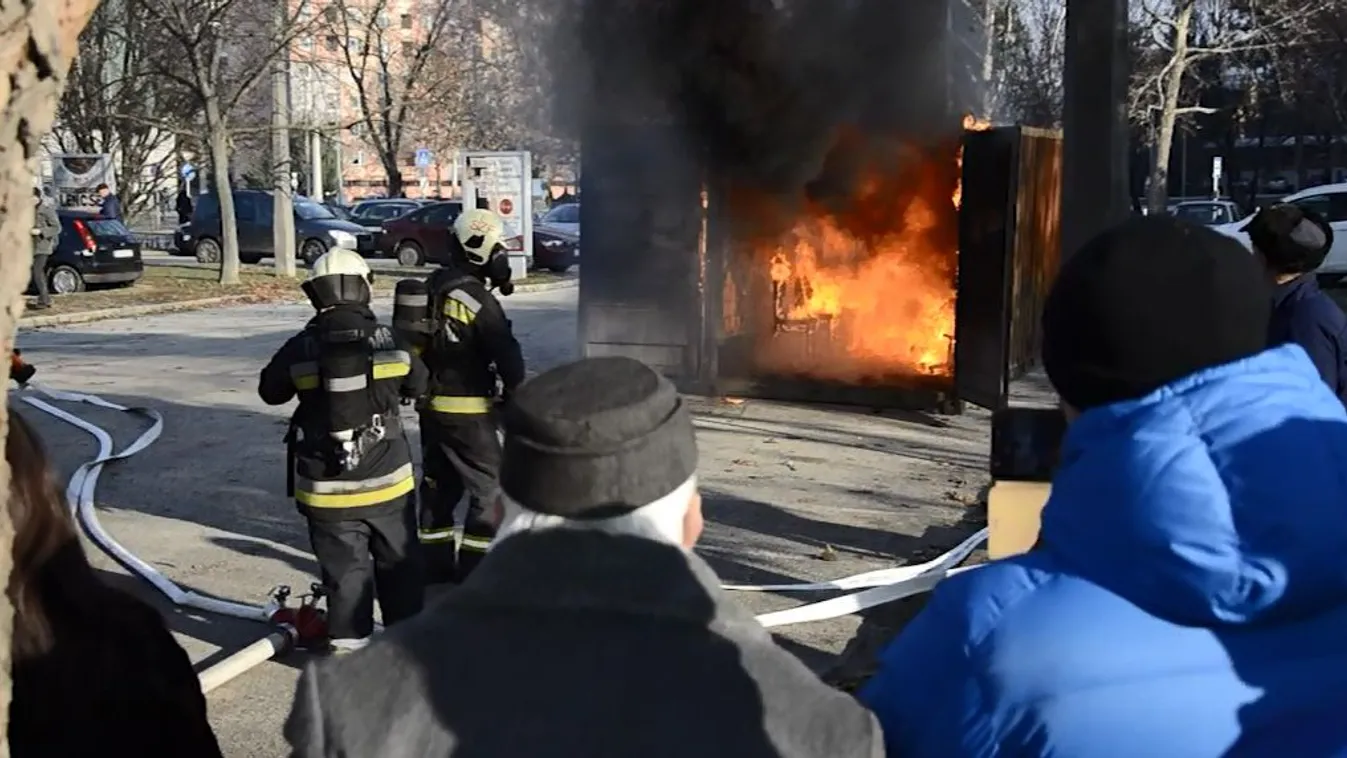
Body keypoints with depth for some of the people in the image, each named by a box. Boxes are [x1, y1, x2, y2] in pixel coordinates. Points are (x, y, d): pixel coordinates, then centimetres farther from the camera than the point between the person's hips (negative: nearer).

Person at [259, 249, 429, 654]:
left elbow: (270, 391, 6)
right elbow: (419, 385, 9)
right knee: (400, 564, 19)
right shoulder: (390, 342, -8)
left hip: (327, 488, -1)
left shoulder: (301, 349, -11)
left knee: (345, 571, 10)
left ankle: (349, 644, 16)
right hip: (387, 481, 1)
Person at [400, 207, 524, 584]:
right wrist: (517, 397, -2)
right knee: (490, 489, 1)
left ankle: (436, 568, 27)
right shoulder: (477, 299, -19)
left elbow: (416, 344, 16)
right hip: (467, 412, -9)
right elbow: (506, 354, -17)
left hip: (431, 406, 9)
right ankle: (473, 575, 1)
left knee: (439, 486, 18)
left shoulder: (431, 290, 7)